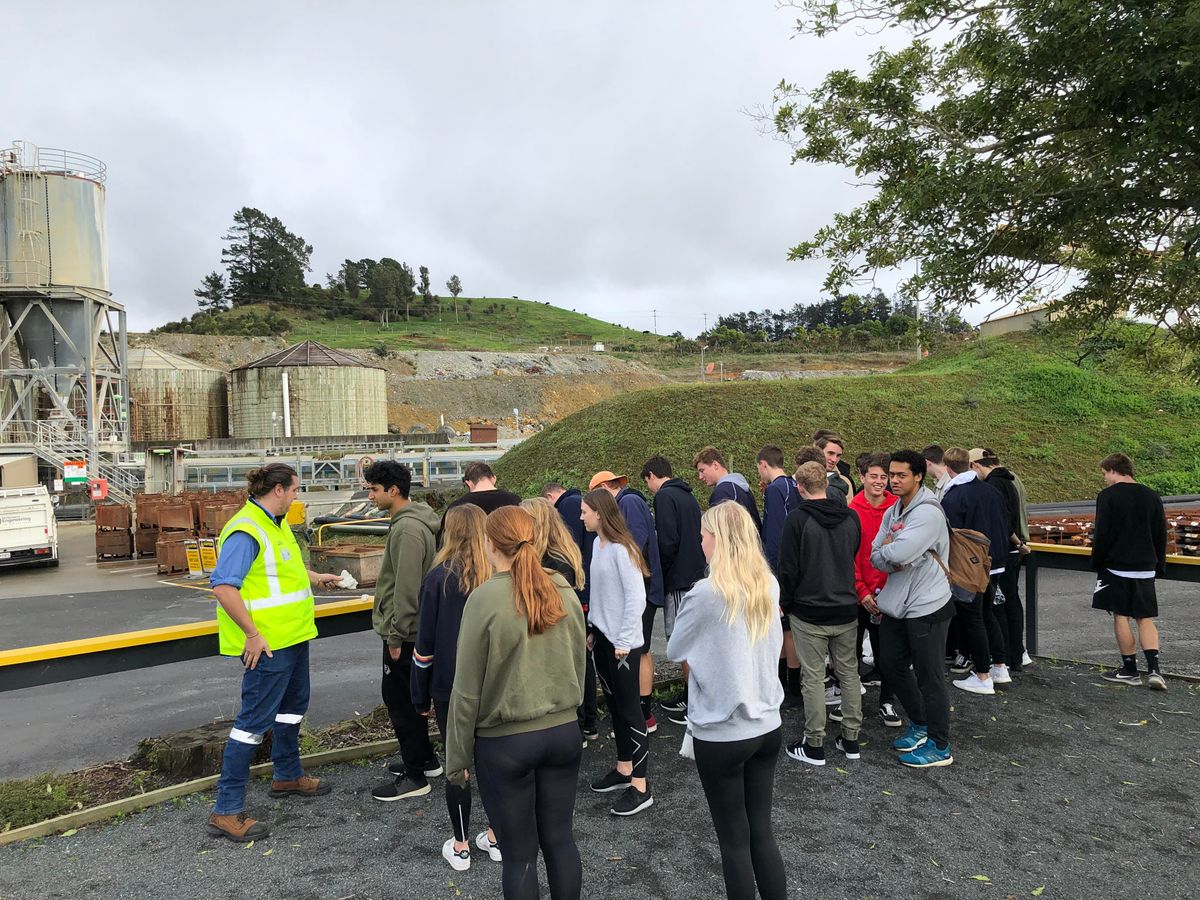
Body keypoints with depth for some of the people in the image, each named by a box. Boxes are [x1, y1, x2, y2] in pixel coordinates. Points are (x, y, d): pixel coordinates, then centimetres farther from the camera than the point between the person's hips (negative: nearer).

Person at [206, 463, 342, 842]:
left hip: (292, 636, 11)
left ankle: (287, 776, 42)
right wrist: (252, 634, -26)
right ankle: (227, 810, 5)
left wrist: (317, 578, 27)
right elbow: (223, 587, -29)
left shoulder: (276, 524, 10)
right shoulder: (246, 531, -22)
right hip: (268, 643, -11)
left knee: (293, 704, 23)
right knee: (255, 719, -4)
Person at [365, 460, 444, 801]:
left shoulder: (407, 529, -23)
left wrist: (396, 635, -19)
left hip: (405, 632, -10)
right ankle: (424, 758, 33)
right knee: (409, 696, 20)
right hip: (409, 629, 10)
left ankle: (415, 776, 11)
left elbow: (407, 589, -25)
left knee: (400, 699, 0)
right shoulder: (409, 521, 10)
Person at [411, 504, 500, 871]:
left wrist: (420, 694, 2)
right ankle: (496, 837, 27)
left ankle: (460, 847, 22)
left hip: (451, 686, -2)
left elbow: (425, 644, -9)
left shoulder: (440, 577, -13)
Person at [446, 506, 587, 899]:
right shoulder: (563, 591, -3)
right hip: (564, 732, 4)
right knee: (560, 839, 18)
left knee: (519, 853, 11)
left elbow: (468, 690, -11)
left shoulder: (484, 599, -17)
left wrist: (457, 757, 0)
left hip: (504, 742, -4)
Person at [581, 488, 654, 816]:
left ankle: (640, 787, 8)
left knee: (629, 709, -1)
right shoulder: (598, 544, 8)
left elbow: (636, 598, -19)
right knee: (613, 704, 17)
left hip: (622, 643, -8)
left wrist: (623, 641, -16)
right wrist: (593, 630, 14)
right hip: (602, 638, 8)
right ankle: (624, 769, 31)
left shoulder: (621, 550, -18)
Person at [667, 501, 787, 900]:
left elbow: (676, 653, -6)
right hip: (767, 727, 6)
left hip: (721, 734, -6)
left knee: (734, 840, 10)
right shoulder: (769, 586, -1)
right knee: (761, 832, 17)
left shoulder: (706, 592, -20)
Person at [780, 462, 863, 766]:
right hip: (846, 610, 5)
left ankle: (814, 745, 11)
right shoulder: (851, 517, 2)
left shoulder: (798, 518, -14)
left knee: (814, 677, 3)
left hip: (809, 613, -5)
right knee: (849, 673, 14)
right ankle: (851, 739, 23)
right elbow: (856, 559, 14)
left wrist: (785, 603, 1)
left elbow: (788, 567, -12)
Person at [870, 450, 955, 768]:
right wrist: (895, 561, -16)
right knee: (891, 665, 18)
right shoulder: (891, 513, 9)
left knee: (928, 677, 1)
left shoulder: (928, 512, -19)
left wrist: (887, 549, -7)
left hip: (926, 607, -9)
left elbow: (897, 553, -29)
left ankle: (940, 747, 16)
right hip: (897, 605, 9)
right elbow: (876, 557, 5)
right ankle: (920, 723, 37)